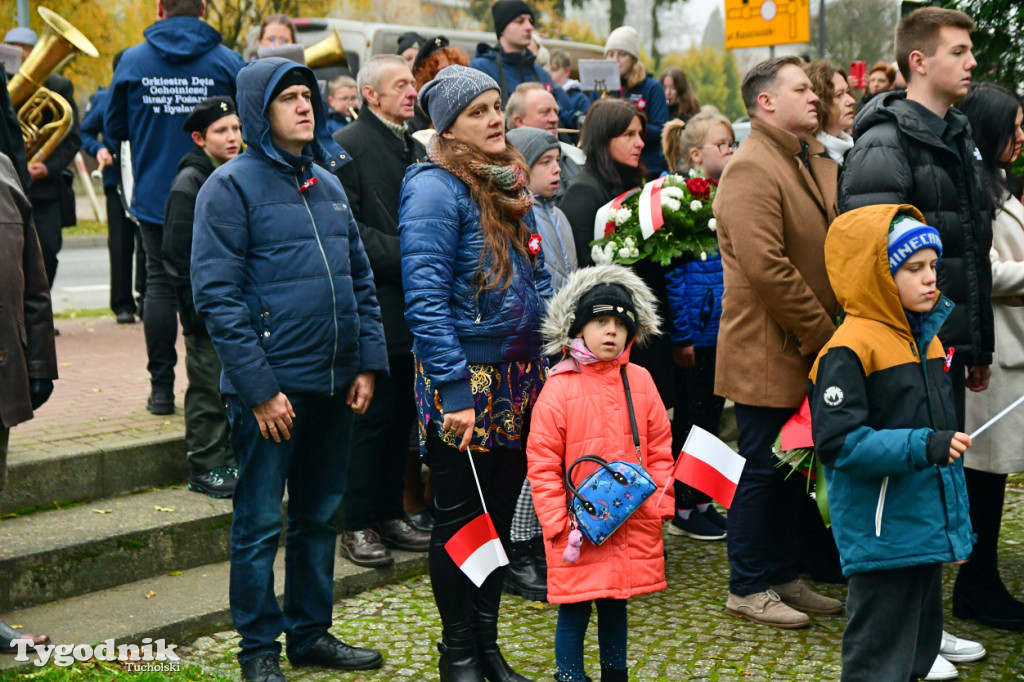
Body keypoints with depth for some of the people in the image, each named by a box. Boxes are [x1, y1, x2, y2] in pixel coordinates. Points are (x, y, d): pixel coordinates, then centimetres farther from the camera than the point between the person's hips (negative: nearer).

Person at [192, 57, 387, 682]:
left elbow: (361, 278, 17)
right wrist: (259, 387, -18)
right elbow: (216, 294, -13)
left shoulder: (328, 184, 13)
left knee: (321, 515, 15)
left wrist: (368, 362, 6)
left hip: (335, 385, 7)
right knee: (261, 523, 2)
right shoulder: (233, 186, -7)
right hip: (271, 385, -6)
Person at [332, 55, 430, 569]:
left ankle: (390, 515, 22)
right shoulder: (346, 146, -8)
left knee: (402, 415, 12)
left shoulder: (415, 148, 17)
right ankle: (357, 527, 6)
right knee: (370, 417, -3)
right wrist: (404, 255, -19)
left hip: (411, 306, 8)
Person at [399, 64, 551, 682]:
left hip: (519, 378, 7)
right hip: (466, 380, -7)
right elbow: (426, 300, -19)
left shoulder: (511, 184, 12)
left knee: (501, 514, 14)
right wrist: (455, 392, -23)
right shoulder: (436, 189, -13)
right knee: (461, 518, 5)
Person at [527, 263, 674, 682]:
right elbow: (542, 462, -8)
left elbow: (659, 448, 10)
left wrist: (661, 502, 3)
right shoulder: (559, 387, -9)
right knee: (574, 608, 2)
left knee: (616, 601, 16)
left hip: (631, 524, 4)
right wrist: (556, 521, -11)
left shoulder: (639, 382, 4)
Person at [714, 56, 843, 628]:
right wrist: (823, 335, -19)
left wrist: (832, 329, 7)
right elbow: (766, 268, -24)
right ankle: (749, 587, 14)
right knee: (765, 470, 1)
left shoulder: (816, 162, 15)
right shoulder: (751, 169, -16)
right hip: (767, 355, -9)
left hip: (809, 352, 9)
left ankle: (784, 576, 27)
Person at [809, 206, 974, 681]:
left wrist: (958, 524, 22)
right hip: (883, 539, -9)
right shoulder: (850, 350, -17)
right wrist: (923, 446, -28)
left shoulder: (926, 337, 12)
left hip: (928, 531, 9)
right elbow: (838, 441, -24)